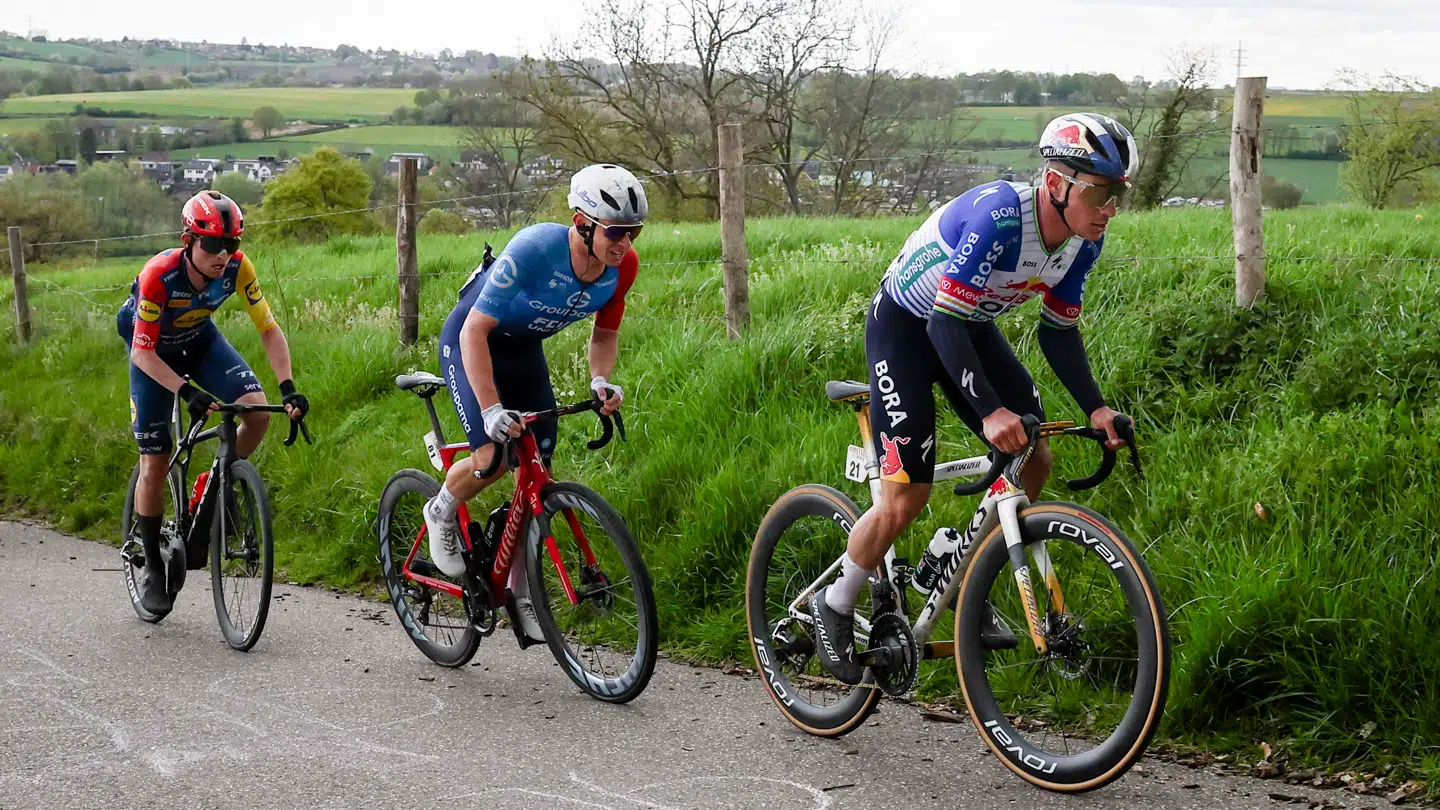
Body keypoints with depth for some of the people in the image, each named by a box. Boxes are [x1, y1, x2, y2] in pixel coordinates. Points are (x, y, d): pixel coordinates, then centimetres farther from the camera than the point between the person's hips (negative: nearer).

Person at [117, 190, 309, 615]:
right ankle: (152, 565, 12)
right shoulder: (159, 275, -35)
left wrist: (288, 387, -31)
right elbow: (143, 353, -31)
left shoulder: (236, 267, -26)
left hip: (200, 341, 3)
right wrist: (187, 392, -45)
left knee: (257, 411, -23)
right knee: (155, 464, -6)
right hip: (153, 351, -3)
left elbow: (268, 328, -18)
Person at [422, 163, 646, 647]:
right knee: (493, 457, -24)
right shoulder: (533, 249, -35)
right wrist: (491, 409, -39)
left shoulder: (622, 266, -18)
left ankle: (519, 594, 15)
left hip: (525, 350, 6)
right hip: (470, 343, -6)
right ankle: (442, 513, 9)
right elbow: (475, 331, -32)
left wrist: (600, 381, -21)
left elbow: (604, 333, 0)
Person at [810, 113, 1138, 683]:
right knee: (906, 497, -12)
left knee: (1034, 461, 1)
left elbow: (1058, 331, 0)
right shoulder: (998, 215, -36)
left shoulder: (1083, 240, -12)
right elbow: (945, 321, -36)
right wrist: (989, 412, -44)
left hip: (970, 325, 8)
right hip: (905, 325, -8)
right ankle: (834, 608, 10)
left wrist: (1095, 408, -14)